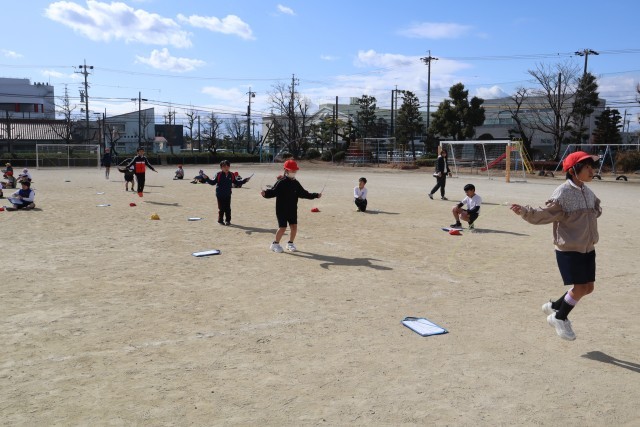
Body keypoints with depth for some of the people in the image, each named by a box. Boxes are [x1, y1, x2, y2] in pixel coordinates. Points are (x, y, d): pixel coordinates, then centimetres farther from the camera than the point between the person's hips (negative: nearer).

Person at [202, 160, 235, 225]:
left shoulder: (231, 175, 3)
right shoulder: (218, 175, -7)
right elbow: (213, 182, -7)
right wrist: (207, 178, -20)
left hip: (228, 194, 3)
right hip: (220, 195, -3)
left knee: (228, 208, 7)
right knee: (221, 208, 2)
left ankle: (228, 220, 16)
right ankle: (220, 220, 13)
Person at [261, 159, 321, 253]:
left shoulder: (296, 183, 9)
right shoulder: (281, 182, -10)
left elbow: (303, 193, 18)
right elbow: (273, 192, -17)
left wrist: (315, 195, 18)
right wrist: (265, 193, -37)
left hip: (293, 209, 6)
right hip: (282, 209, -6)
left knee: (294, 227, 3)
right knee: (282, 227, -7)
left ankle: (290, 243, 23)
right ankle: (275, 244, 13)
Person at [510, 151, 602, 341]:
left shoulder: (587, 192, 7)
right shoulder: (563, 193, -18)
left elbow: (596, 207, 28)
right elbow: (545, 213, -24)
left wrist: (596, 212, 10)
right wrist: (524, 211, -37)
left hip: (588, 249, 8)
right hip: (569, 249, -8)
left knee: (588, 287, 11)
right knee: (579, 288, -4)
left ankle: (554, 306, 31)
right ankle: (559, 318, 19)